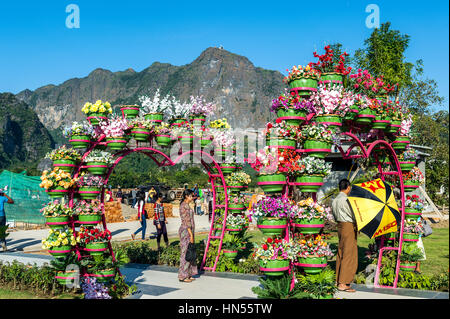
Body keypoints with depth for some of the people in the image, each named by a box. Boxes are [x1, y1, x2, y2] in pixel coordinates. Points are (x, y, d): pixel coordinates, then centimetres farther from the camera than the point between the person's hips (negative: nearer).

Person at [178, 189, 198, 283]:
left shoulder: (186, 205, 16)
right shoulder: (185, 205, -15)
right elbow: (187, 221, -19)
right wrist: (191, 235, -20)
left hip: (188, 231, 10)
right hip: (186, 231, -10)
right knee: (185, 253, -6)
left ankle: (188, 275, 18)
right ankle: (182, 276, -1)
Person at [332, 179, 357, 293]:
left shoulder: (334, 200, 13)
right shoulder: (345, 200, -15)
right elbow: (355, 215, -13)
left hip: (340, 226, 9)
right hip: (348, 227, -9)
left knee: (341, 253, 14)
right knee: (349, 255, -6)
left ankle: (338, 280, 19)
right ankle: (343, 283, -8)